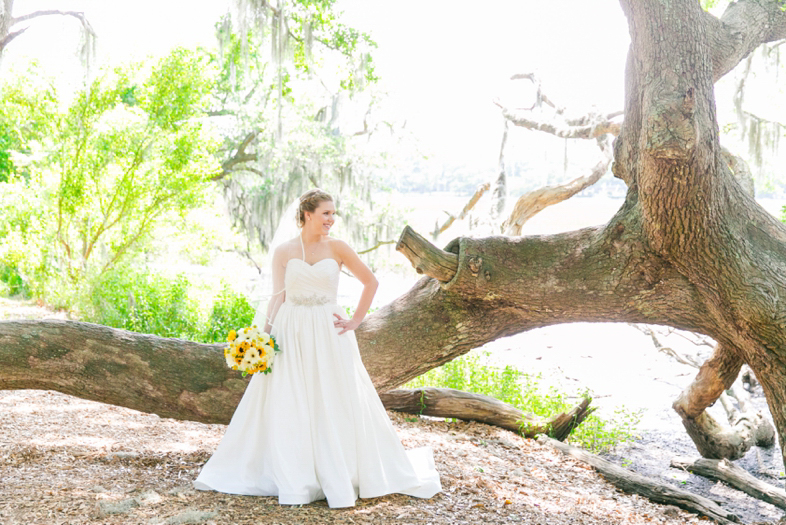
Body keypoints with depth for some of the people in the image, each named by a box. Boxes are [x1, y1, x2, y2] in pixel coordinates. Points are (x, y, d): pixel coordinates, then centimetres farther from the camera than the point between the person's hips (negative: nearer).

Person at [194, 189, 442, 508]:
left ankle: (341, 476, 15)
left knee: (337, 406, 1)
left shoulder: (337, 248, 1)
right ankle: (292, 480, 16)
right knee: (287, 409, 3)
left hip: (329, 337, 0)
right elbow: (278, 298, 3)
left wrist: (355, 321, 0)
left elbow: (370, 282, 6)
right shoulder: (283, 252, 3)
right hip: (291, 337, 1)